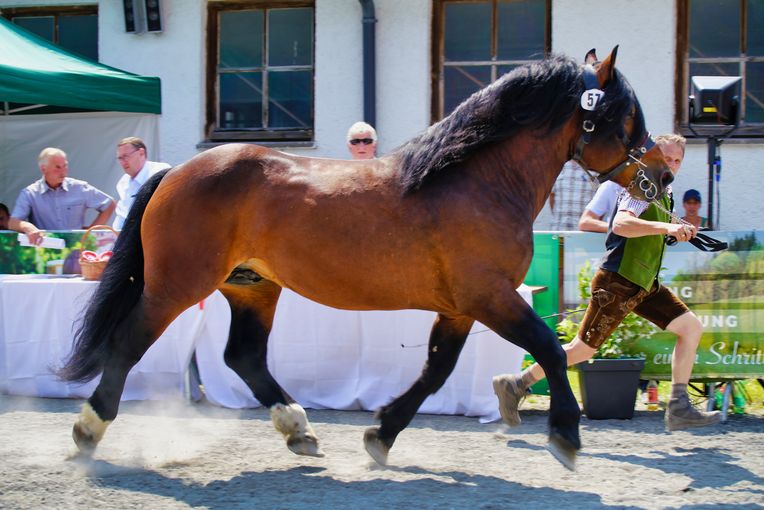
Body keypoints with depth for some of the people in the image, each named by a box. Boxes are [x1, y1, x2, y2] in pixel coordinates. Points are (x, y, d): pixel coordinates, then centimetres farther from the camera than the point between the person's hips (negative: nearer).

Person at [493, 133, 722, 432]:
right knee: (583, 349, -5)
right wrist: (665, 227, -44)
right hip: (618, 283, -9)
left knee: (691, 327, 1)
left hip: (643, 284, 9)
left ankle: (678, 410, 0)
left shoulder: (664, 194, 16)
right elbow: (621, 223, -34)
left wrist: (678, 233, 20)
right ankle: (515, 385, 7)